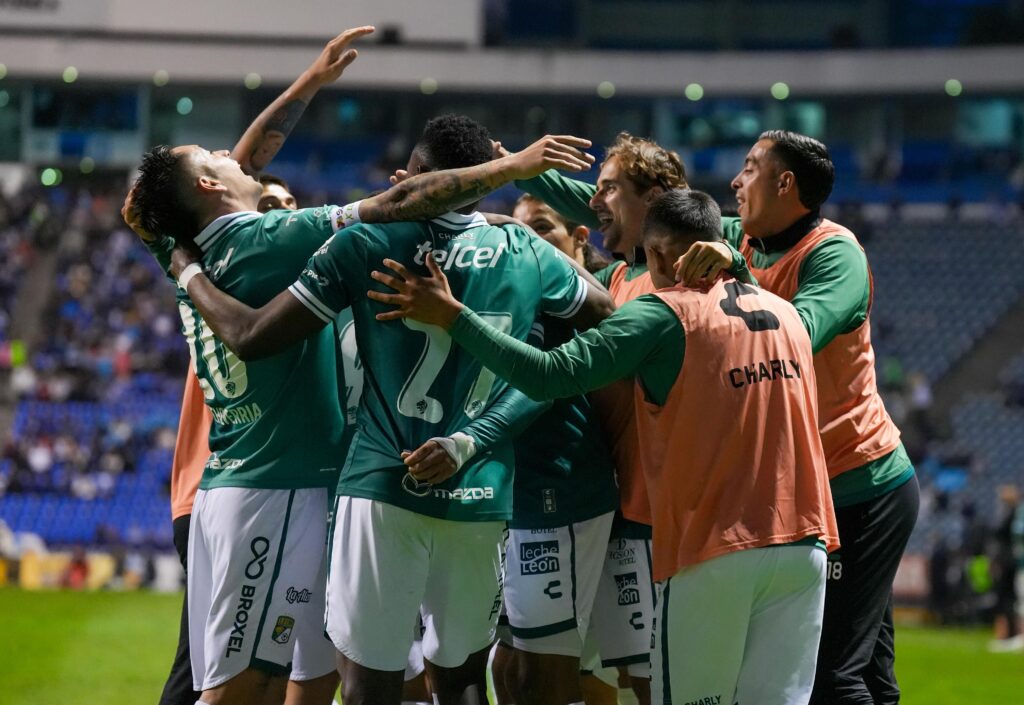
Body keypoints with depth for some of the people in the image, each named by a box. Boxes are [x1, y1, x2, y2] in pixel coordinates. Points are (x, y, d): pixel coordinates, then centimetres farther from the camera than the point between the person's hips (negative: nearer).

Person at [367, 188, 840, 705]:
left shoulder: (660, 315, -6)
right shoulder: (785, 314, 12)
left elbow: (552, 375, -15)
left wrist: (452, 316, -9)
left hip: (715, 551, -5)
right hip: (803, 545, 5)